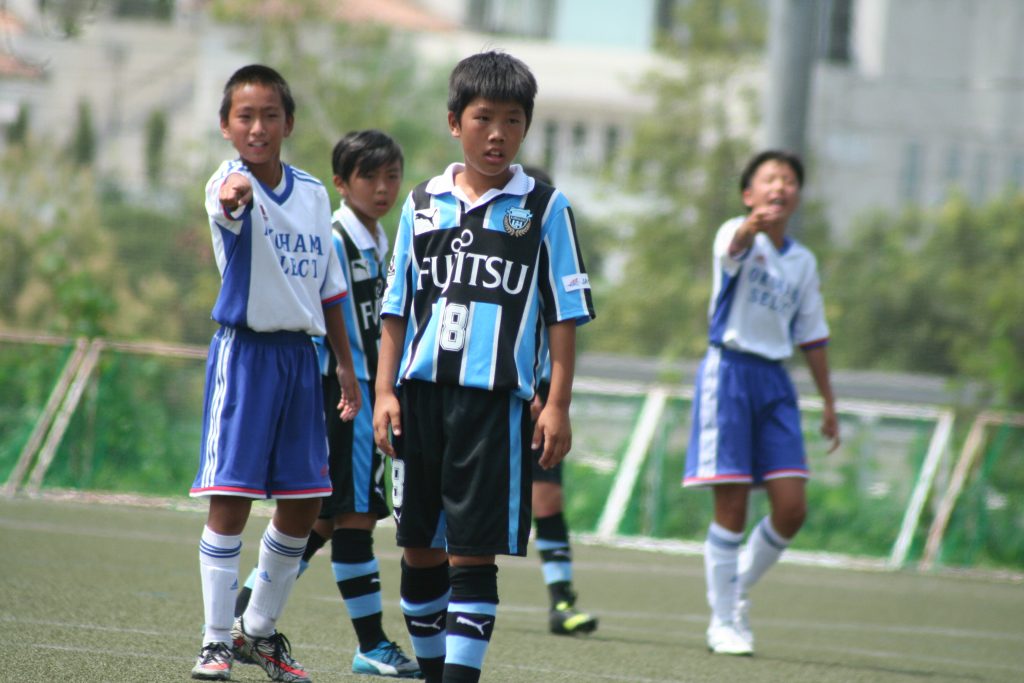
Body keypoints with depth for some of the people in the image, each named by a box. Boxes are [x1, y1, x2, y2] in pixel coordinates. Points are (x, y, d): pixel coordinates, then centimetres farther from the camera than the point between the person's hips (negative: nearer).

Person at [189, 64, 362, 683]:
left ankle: (260, 630, 24)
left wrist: (347, 366, 15)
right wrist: (232, 195, -60)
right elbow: (229, 203, -36)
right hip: (245, 350, -5)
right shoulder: (230, 184, -9)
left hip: (301, 353, 5)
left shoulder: (313, 193, 8)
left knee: (302, 506, 9)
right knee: (231, 501, -8)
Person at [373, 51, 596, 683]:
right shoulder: (423, 204, 10)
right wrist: (385, 391, 5)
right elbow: (396, 308, 13)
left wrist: (558, 405, -5)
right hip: (420, 393, 4)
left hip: (496, 397, -4)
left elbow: (565, 315, 1)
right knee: (419, 546, 8)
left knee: (473, 552, -7)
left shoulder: (545, 208, 1)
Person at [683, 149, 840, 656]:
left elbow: (812, 335, 22)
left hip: (774, 379, 5)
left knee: (792, 507, -3)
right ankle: (723, 622, 4)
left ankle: (737, 592, 19)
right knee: (732, 507, -6)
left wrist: (829, 402, 20)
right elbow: (735, 247, -31)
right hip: (729, 371, -5)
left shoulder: (802, 262, 14)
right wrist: (754, 224, -54)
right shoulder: (737, 235, -4)